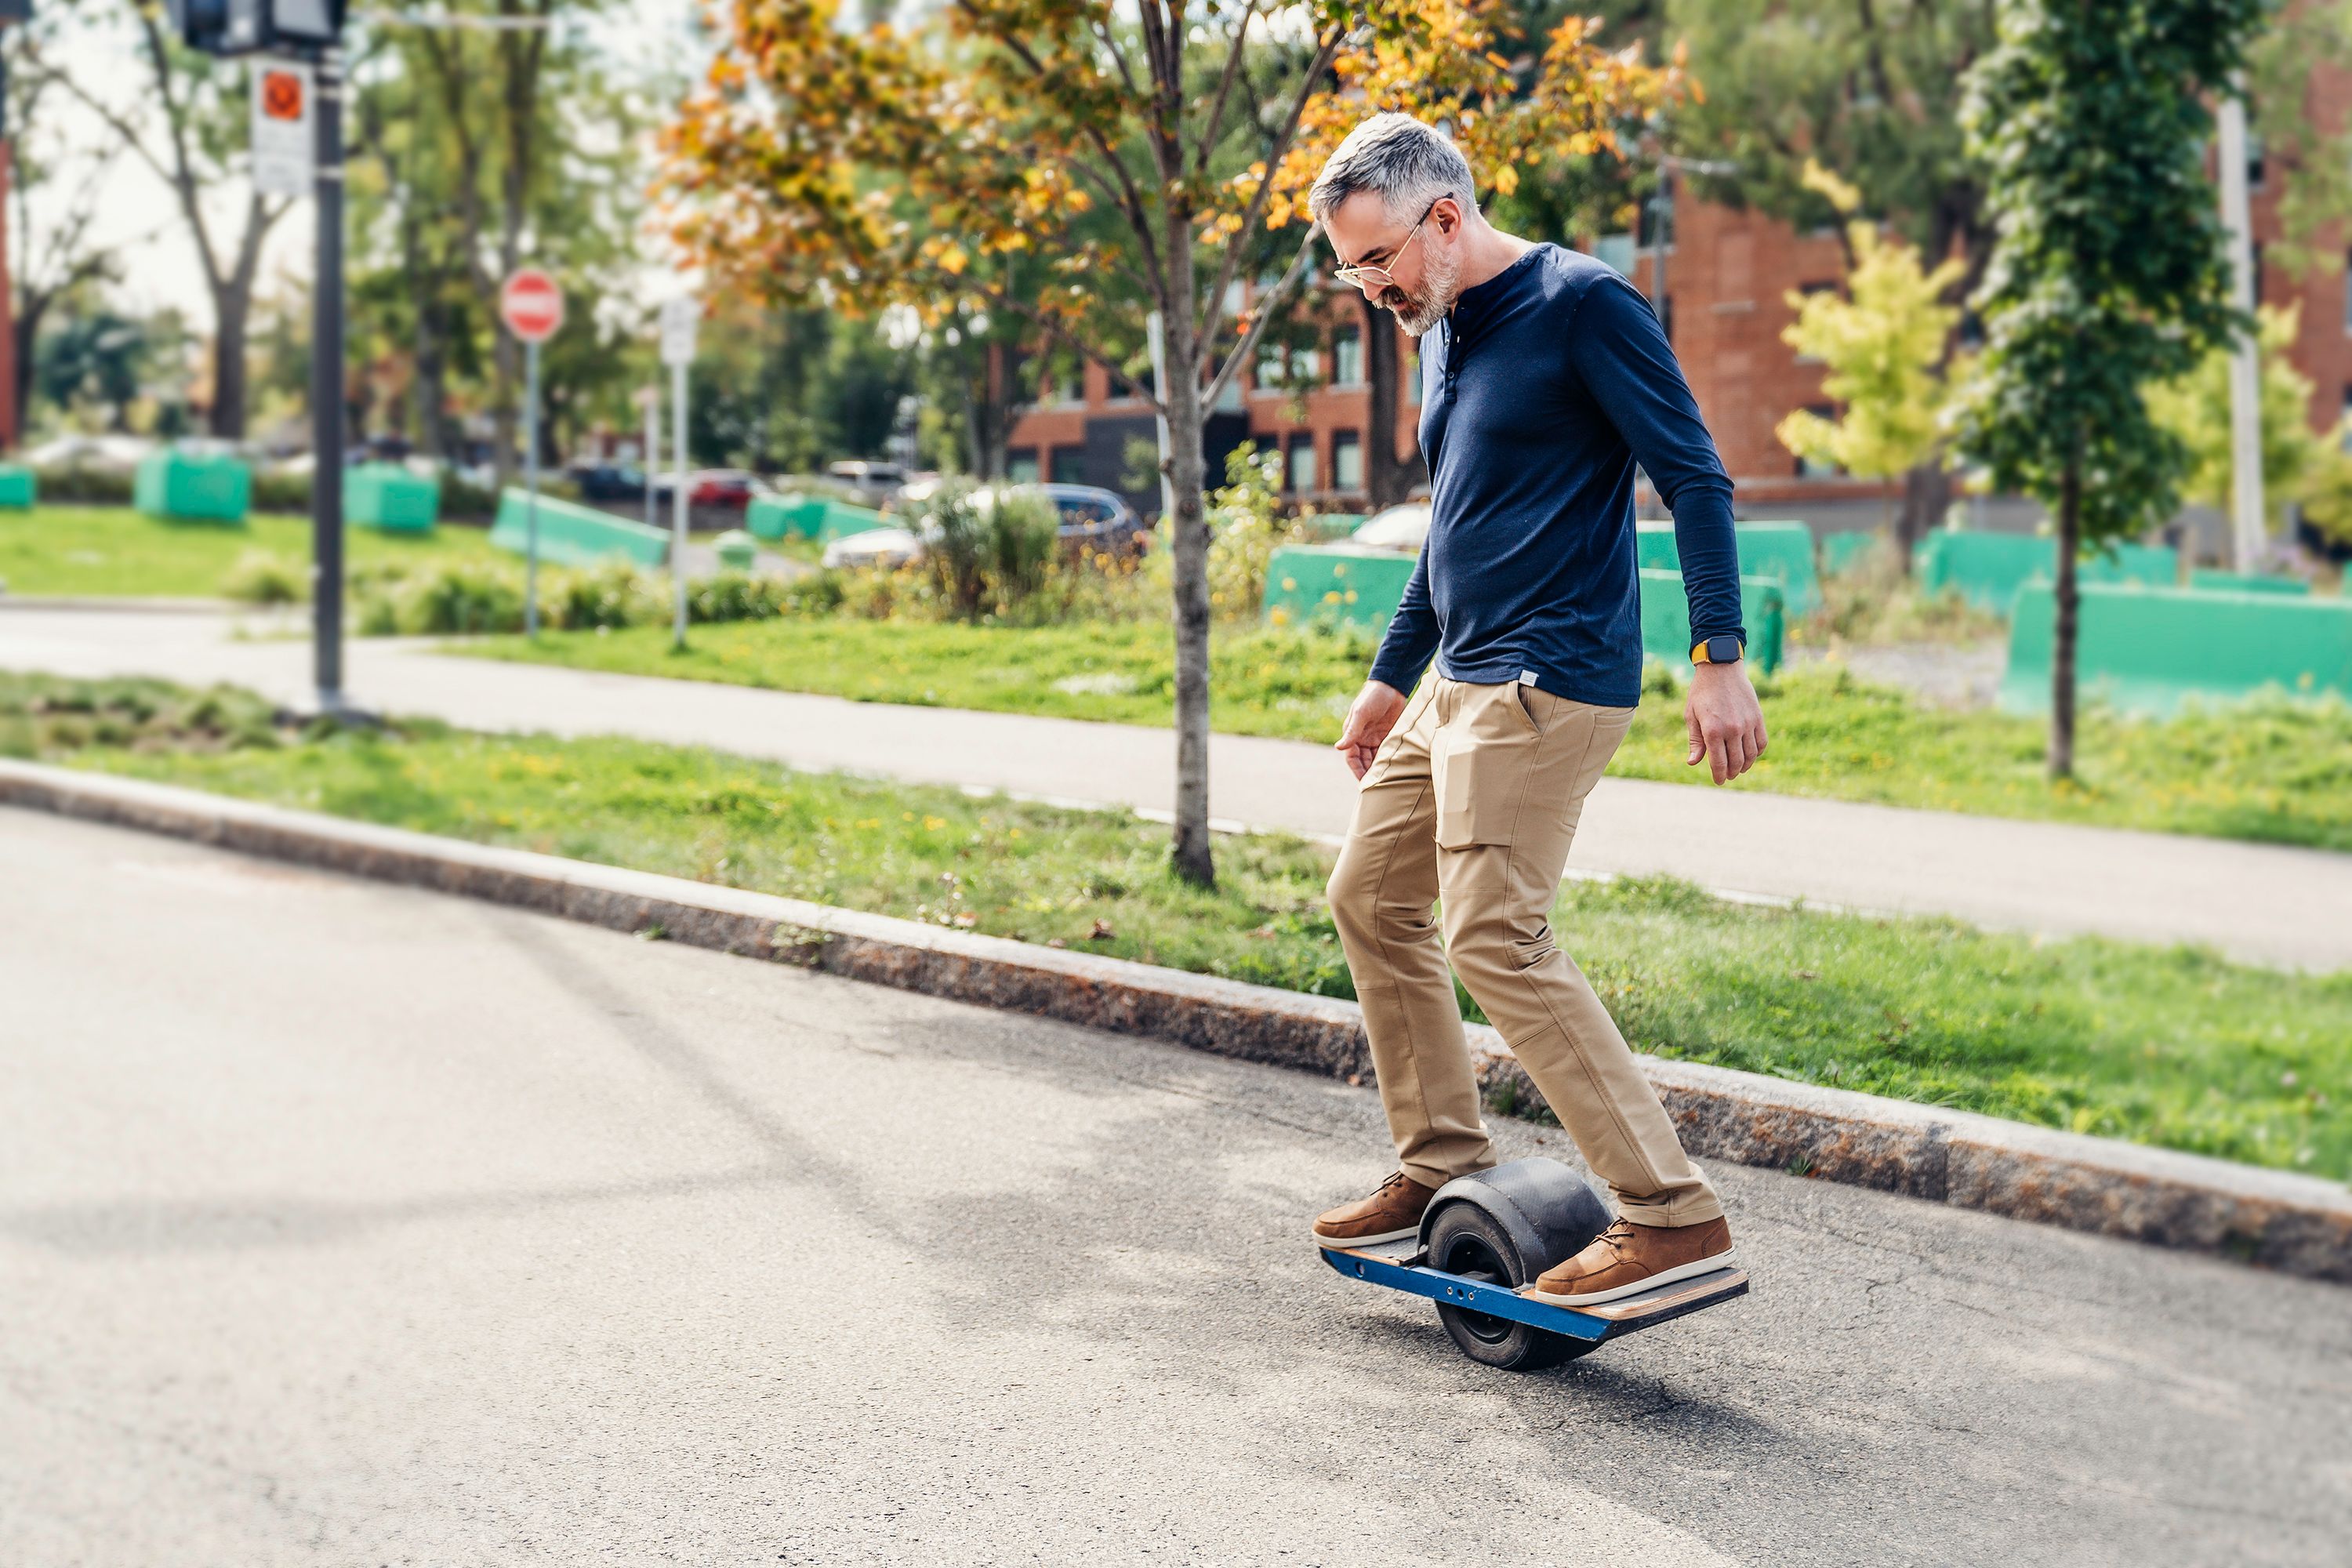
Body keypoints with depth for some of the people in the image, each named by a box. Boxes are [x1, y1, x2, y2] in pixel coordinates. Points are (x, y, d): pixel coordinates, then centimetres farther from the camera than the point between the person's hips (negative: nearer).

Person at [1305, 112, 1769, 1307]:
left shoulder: (1584, 303, -9)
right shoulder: (1442, 334, 17)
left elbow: (1695, 477, -13)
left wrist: (1720, 658, -21)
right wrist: (1390, 679, 28)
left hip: (1547, 681, -10)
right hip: (1458, 682, 10)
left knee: (1496, 938, -16)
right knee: (1369, 896, 12)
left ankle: (1674, 1215, -12)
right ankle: (1442, 1166, 23)